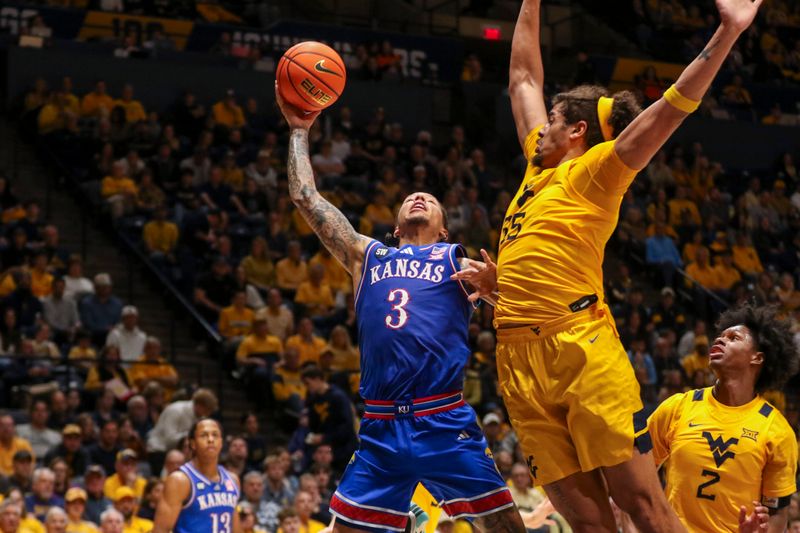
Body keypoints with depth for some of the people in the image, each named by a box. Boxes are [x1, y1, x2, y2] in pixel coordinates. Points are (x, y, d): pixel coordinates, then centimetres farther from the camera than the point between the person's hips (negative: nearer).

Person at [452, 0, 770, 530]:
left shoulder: (595, 171, 6)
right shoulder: (539, 167, 23)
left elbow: (668, 108, -4)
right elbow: (524, 78, 34)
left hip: (582, 348, -6)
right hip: (519, 361, 6)